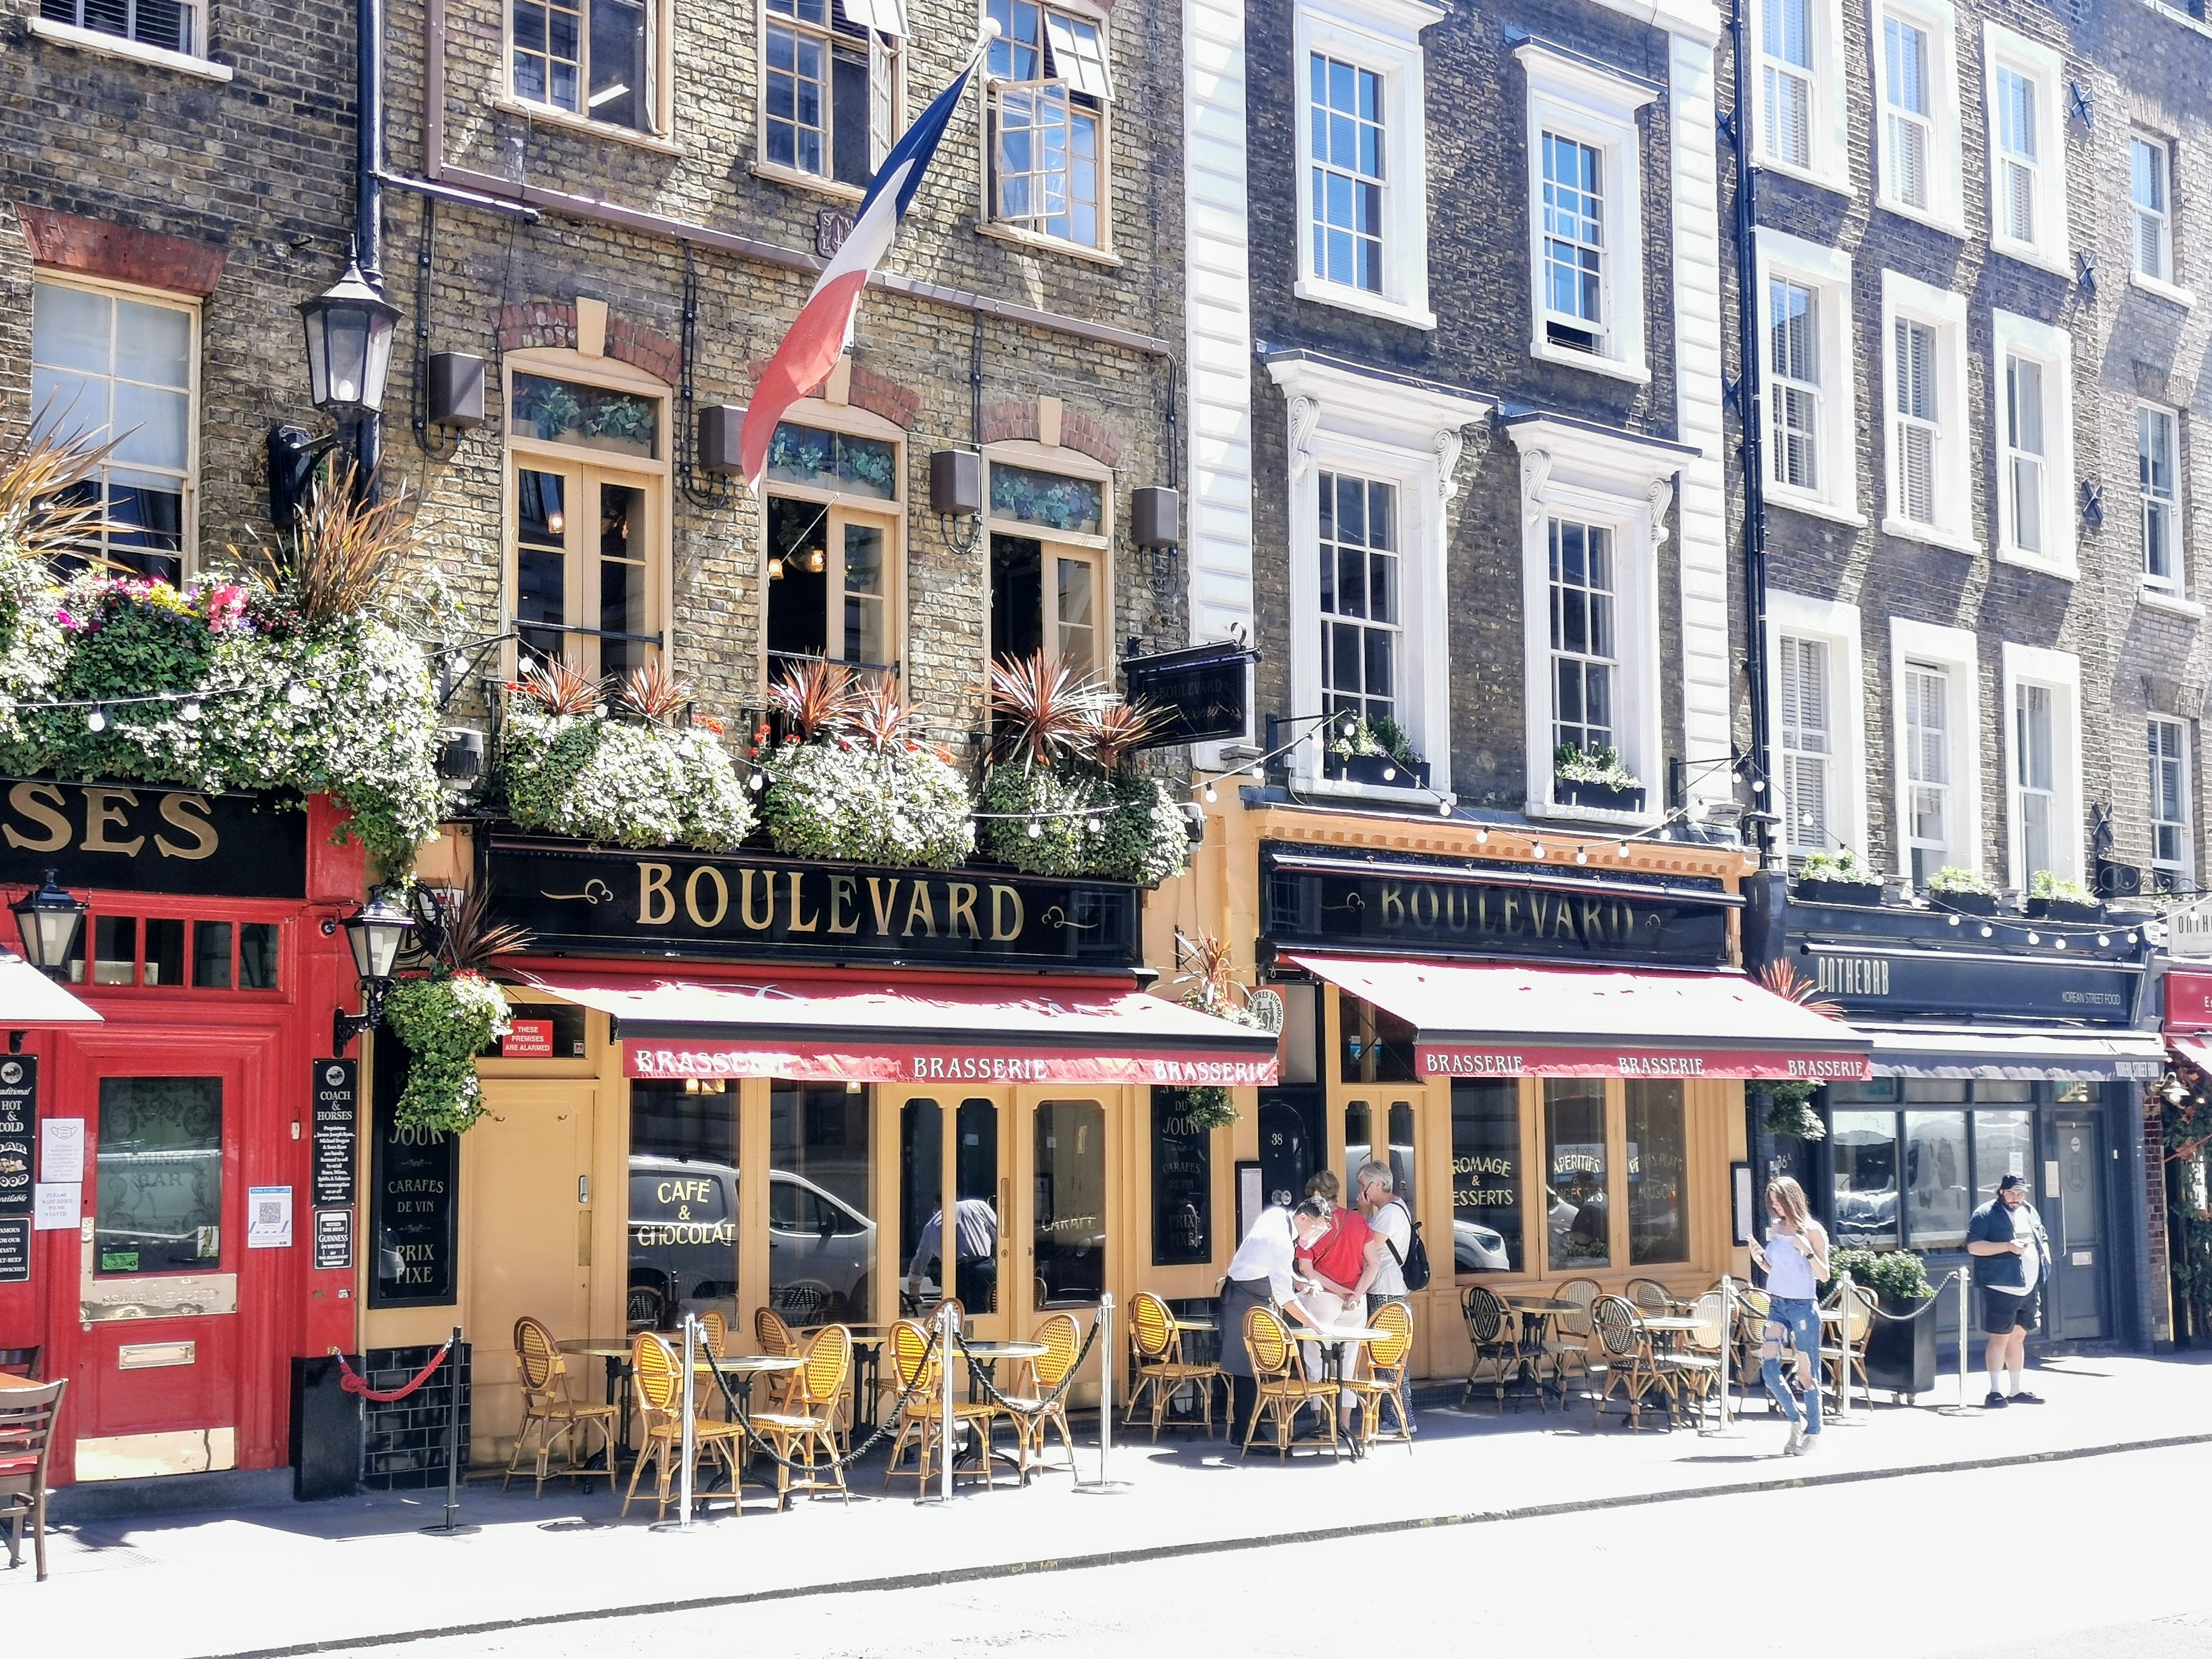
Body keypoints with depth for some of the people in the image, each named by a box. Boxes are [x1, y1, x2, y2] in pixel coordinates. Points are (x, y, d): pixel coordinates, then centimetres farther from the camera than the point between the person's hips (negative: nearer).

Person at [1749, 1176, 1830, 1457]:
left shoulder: (1813, 1231, -5)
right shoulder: (1775, 1229, 11)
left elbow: (1824, 1275, -6)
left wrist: (1807, 1251, -21)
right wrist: (1760, 1260, 1)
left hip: (1803, 1306, -5)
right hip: (1777, 1304, 5)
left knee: (1806, 1370, -1)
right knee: (1768, 1366, -6)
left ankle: (1813, 1434, 8)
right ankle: (1796, 1420, 13)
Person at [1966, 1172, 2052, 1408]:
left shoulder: (2030, 1212, 17)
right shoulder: (1986, 1214, -6)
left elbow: (2043, 1238, 30)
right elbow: (1973, 1246, -14)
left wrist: (2046, 1255, 9)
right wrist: (2007, 1246, -21)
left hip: (2029, 1288, 7)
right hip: (2001, 1288, -7)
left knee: (2018, 1337, 13)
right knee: (2000, 1337, -6)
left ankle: (2015, 1391, 19)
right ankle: (1994, 1392, -3)